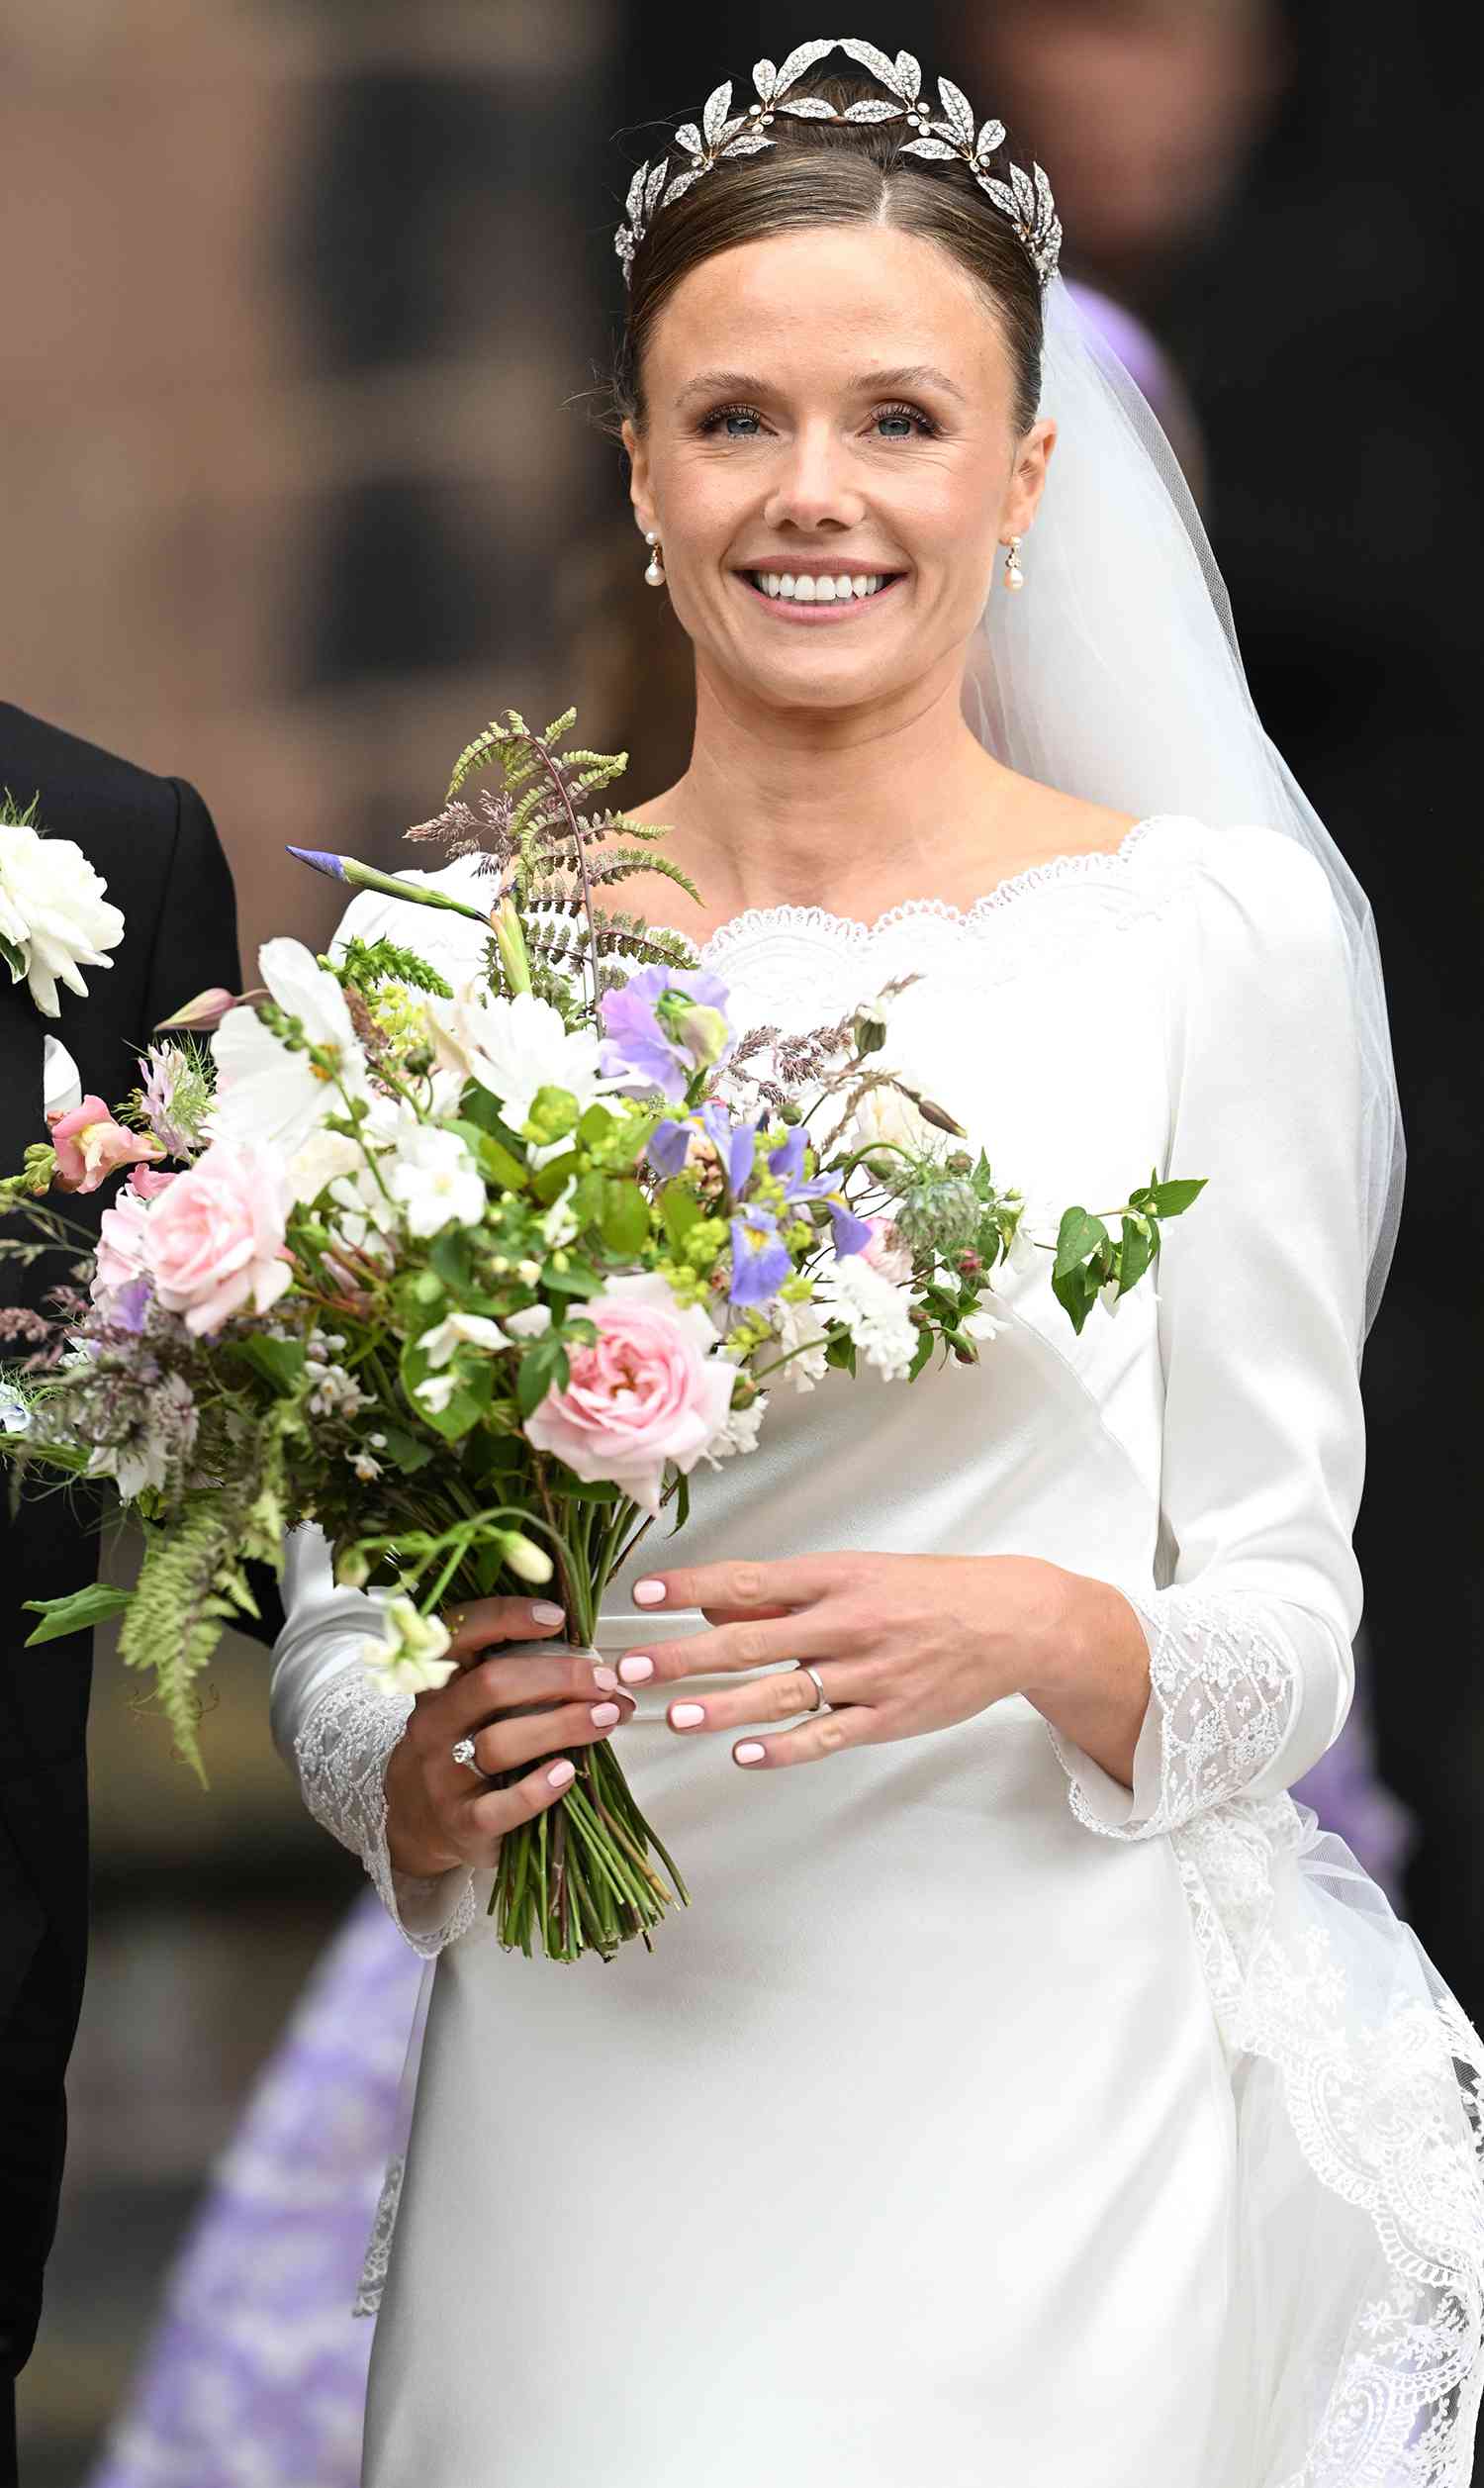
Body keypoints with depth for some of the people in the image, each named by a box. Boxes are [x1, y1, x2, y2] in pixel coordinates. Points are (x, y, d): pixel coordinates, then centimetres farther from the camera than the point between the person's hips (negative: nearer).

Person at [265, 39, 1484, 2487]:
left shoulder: (1208, 930, -3)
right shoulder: (435, 957, 5)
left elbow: (1286, 1617, 0)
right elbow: (335, 1594, 8)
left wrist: (1041, 1637, -21)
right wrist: (427, 1776, -13)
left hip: (1039, 2123, -2)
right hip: (591, 2105, 2)